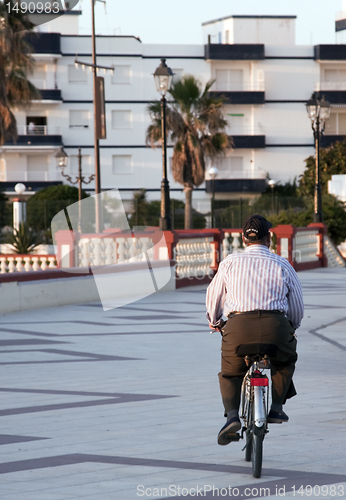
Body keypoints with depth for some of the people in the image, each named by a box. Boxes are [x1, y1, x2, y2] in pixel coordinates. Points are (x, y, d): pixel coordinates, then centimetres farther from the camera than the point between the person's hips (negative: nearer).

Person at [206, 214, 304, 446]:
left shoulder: (230, 262, 13)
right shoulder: (283, 265, 14)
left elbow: (214, 296, 23)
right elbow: (297, 307, 20)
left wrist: (214, 321, 43)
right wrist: (291, 328, 41)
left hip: (238, 325, 0)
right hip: (276, 326, 0)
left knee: (230, 374, 23)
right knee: (286, 359, 32)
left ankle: (232, 414, -1)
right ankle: (275, 407, 20)